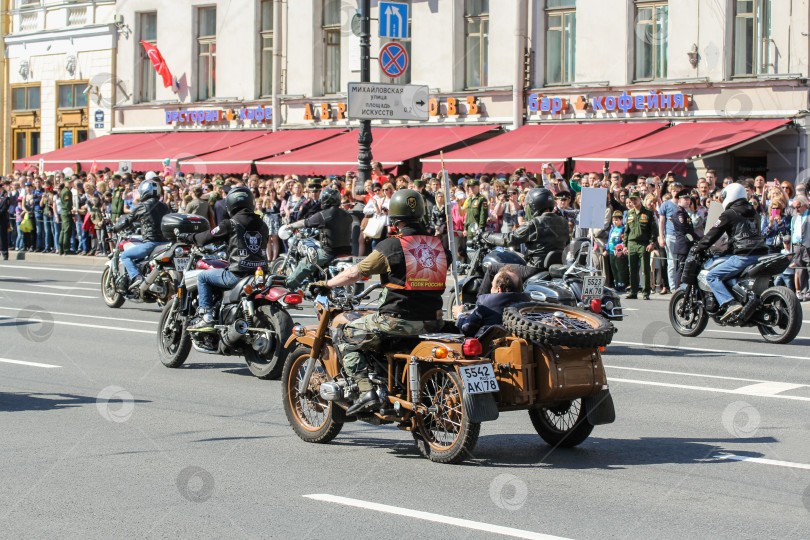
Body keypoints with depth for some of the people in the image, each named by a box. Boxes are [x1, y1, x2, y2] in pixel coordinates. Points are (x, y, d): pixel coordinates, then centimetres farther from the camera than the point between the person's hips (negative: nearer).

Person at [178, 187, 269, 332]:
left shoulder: (230, 224, -5)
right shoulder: (262, 225, 11)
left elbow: (205, 238, 3)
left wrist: (187, 237, 23)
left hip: (237, 275, -6)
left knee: (202, 277, 13)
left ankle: (206, 318, 5)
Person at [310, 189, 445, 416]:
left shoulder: (391, 246, -9)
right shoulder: (437, 244, 8)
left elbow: (354, 274, -3)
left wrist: (325, 284, 13)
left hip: (398, 319, -6)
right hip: (432, 320, 7)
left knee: (345, 338, 9)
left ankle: (366, 391, -6)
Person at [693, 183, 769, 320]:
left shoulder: (729, 214, -1)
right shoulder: (752, 212, 21)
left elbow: (713, 233, 0)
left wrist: (698, 247, 12)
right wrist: (728, 244, 43)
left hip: (744, 256, -8)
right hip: (761, 254, 8)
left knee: (712, 276, -6)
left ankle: (730, 303, -24)